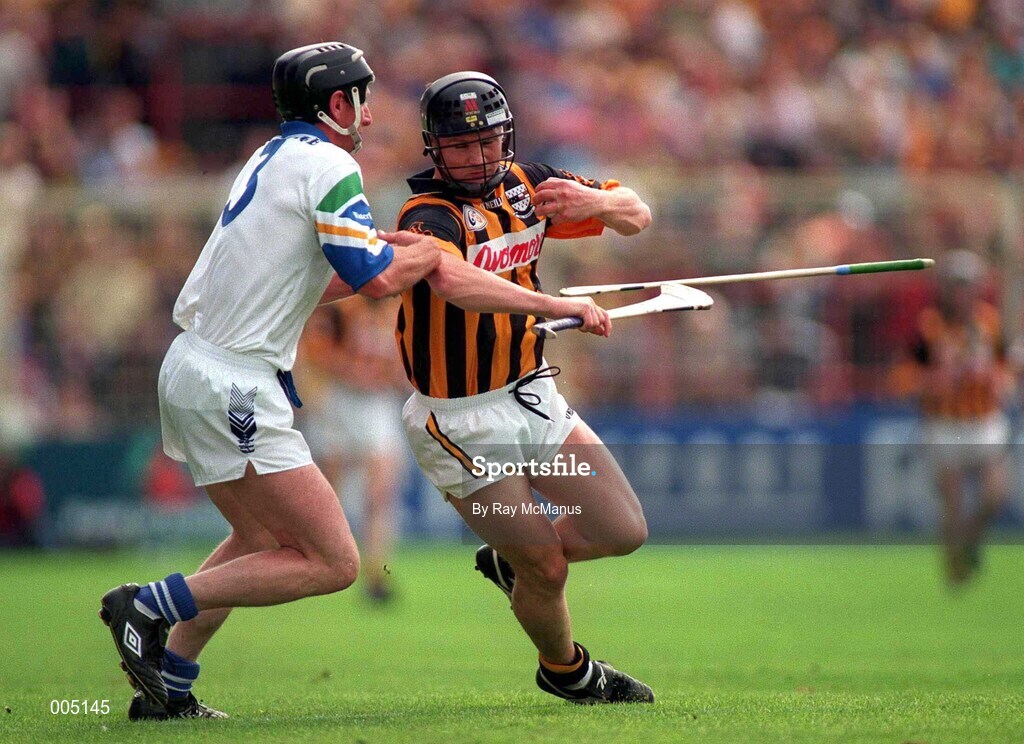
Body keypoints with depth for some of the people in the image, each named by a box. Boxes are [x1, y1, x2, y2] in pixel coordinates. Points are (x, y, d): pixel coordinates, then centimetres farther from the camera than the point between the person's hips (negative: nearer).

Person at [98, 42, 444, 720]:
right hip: (234, 389, -10)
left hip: (192, 365, 10)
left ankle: (166, 690, 24)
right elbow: (377, 280, -20)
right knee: (334, 562, -10)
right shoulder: (329, 166, -11)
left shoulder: (273, 158, 18)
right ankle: (151, 605, -10)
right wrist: (432, 251, -1)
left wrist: (386, 249, 17)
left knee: (259, 540, 27)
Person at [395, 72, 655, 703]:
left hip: (534, 399, 7)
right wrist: (562, 308, -48)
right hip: (462, 424, -7)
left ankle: (512, 560, 31)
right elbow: (455, 281, -43)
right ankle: (567, 672, 28)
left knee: (624, 531, 3)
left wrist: (597, 202, -18)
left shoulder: (525, 184, 2)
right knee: (548, 567, -2)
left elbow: (638, 215, 6)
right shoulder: (430, 216, -21)